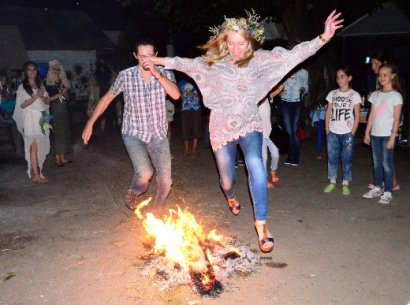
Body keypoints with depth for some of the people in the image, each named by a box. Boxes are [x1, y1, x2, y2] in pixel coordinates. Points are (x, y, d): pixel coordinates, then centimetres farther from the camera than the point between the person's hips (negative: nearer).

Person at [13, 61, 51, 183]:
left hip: (42, 119, 5)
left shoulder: (40, 85, 14)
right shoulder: (22, 87, 0)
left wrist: (42, 96, -10)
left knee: (42, 147, 4)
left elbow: (48, 102, 11)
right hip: (31, 119, -5)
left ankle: (36, 170, 14)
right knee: (34, 147, -9)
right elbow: (22, 105, -8)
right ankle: (36, 175, -9)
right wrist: (36, 96, -14)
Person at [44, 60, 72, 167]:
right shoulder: (47, 83, -5)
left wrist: (65, 94, -3)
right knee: (57, 134, -5)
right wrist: (59, 94, -15)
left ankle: (62, 157, 15)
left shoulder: (63, 82, 12)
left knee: (65, 133, 6)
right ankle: (57, 159, 2)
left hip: (64, 111, 6)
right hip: (54, 111, -6)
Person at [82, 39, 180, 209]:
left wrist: (157, 74, -27)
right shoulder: (125, 76, -8)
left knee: (165, 182, 2)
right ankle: (133, 192, 12)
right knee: (144, 174, -24)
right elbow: (107, 98, 2)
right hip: (134, 133, -2)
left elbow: (176, 95, -22)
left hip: (158, 135, 2)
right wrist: (90, 123, 2)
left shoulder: (165, 74, -5)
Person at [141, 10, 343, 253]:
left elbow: (292, 55, -14)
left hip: (248, 124, -1)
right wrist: (160, 61, 10)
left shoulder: (259, 59, -6)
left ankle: (261, 224, -21)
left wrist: (323, 39, -23)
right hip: (222, 128, 2)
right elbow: (187, 64, 10)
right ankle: (231, 197, 53)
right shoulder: (213, 62, -2)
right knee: (227, 179, 12)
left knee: (255, 164, -30)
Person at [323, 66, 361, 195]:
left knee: (347, 159, 4)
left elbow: (357, 116, -2)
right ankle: (332, 182, 17)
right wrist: (327, 131, 2)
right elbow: (328, 113, 8)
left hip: (347, 133, -3)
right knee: (332, 158, 6)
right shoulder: (332, 94, 6)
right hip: (333, 133, 3)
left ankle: (345, 184, 13)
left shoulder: (354, 95, -2)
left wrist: (352, 133, -8)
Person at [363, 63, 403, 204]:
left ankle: (387, 192, 5)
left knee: (387, 163, -2)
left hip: (387, 135, -5)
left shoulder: (396, 96, -6)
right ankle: (377, 188, 22)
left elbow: (396, 119, -9)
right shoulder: (376, 94, 10)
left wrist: (392, 137, -14)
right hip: (375, 134, 5)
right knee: (377, 162, 12)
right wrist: (367, 132, 8)